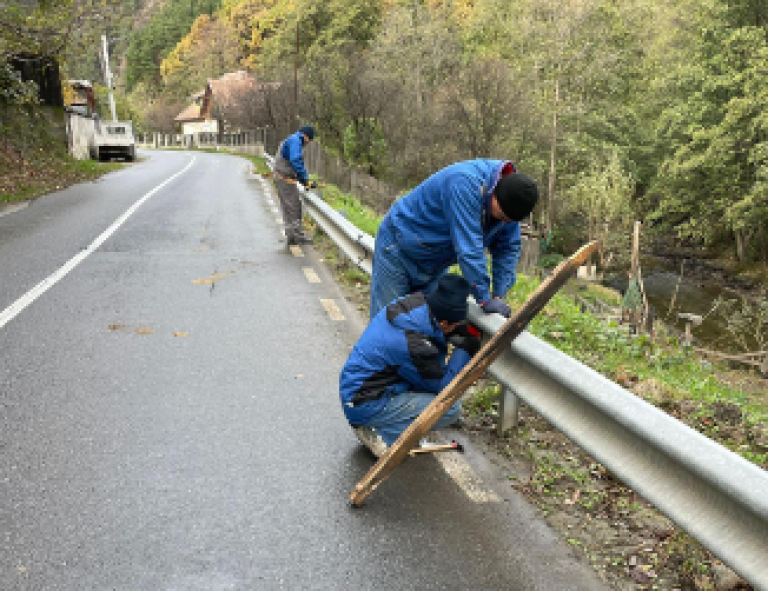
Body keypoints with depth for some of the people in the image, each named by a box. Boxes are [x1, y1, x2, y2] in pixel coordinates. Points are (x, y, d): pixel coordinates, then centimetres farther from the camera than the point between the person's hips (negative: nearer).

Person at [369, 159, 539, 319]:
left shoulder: (509, 196, -10)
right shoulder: (465, 183, -35)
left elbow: (509, 248, -2)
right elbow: (468, 248, -37)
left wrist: (499, 296, -10)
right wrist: (485, 299, -32)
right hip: (399, 248, -7)